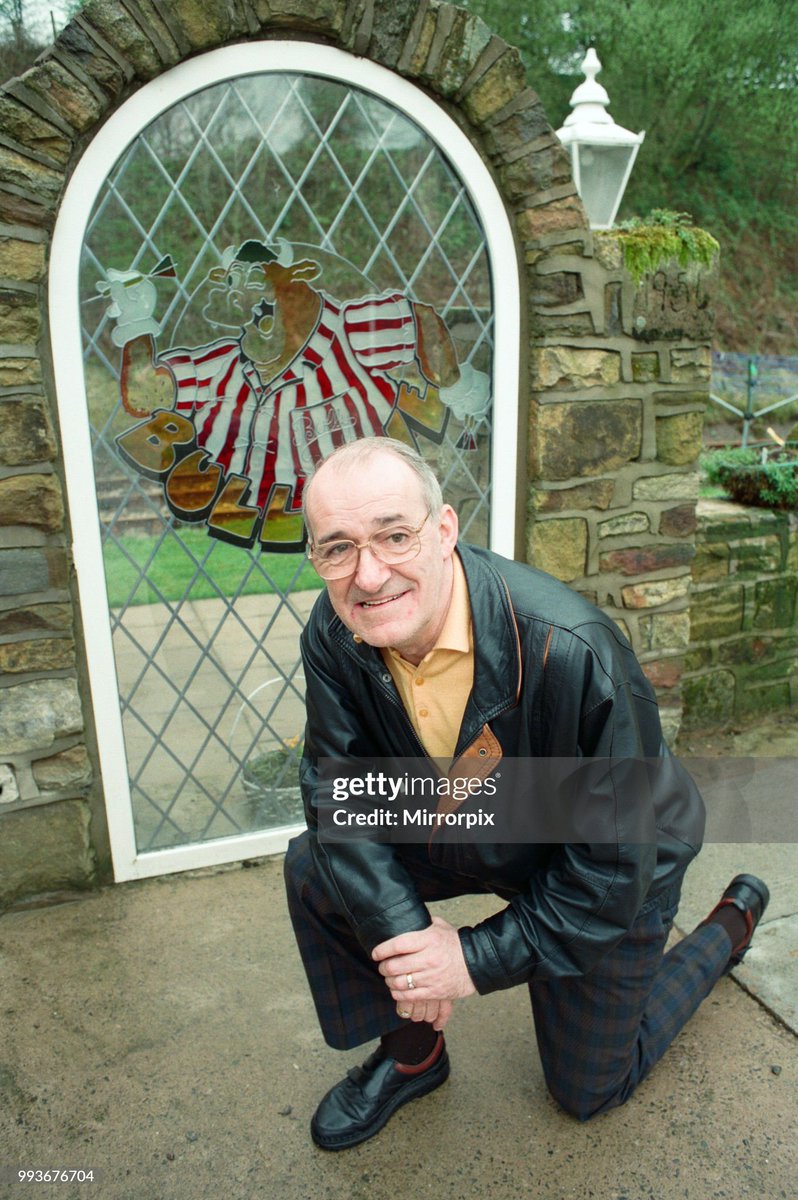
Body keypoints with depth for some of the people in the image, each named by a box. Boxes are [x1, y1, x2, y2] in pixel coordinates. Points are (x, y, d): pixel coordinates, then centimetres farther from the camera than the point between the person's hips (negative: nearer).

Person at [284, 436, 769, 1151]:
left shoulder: (571, 652, -40)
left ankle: (732, 924, 36)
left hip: (610, 875, -4)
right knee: (315, 871, -12)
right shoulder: (333, 634, -22)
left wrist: (481, 959, -26)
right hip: (462, 829, 4)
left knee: (589, 1090, 16)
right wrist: (403, 931, -28)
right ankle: (412, 1053, 14)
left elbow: (615, 860, -30)